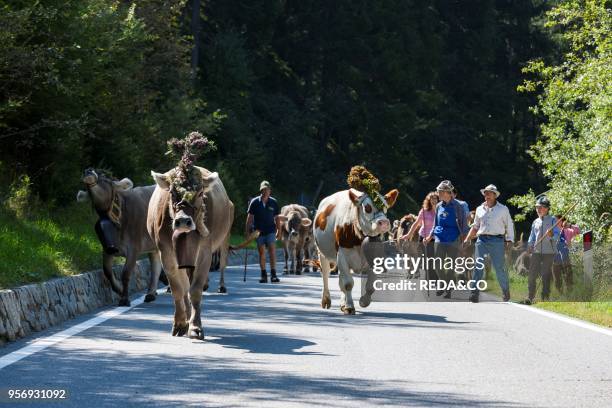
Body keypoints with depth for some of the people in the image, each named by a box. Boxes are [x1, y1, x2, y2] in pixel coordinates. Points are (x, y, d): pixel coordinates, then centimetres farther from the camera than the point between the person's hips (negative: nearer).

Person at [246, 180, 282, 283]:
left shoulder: (273, 202, 1)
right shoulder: (255, 202, -2)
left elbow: (277, 218, 9)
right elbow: (250, 217, 2)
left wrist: (279, 231, 8)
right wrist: (247, 230, -1)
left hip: (270, 230, 0)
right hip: (258, 231, 0)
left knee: (272, 251, -10)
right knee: (261, 252, 4)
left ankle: (273, 274, -11)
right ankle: (263, 275, 9)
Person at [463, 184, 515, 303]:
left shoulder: (503, 209, 6)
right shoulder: (480, 209, 15)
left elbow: (509, 226, 7)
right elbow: (475, 227, 22)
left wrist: (509, 241, -1)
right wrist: (467, 239, 13)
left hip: (497, 241, -3)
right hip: (481, 240, 3)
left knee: (500, 268, -1)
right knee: (478, 267, -6)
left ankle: (506, 292, 15)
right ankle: (474, 293, -7)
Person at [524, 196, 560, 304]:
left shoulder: (552, 220, 1)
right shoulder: (535, 222, 15)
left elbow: (557, 235, -7)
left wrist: (551, 235, -28)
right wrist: (529, 246, 4)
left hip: (548, 252, -4)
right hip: (536, 251, 4)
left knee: (546, 275, -1)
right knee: (532, 274, -1)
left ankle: (545, 297, 5)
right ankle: (530, 297, 3)